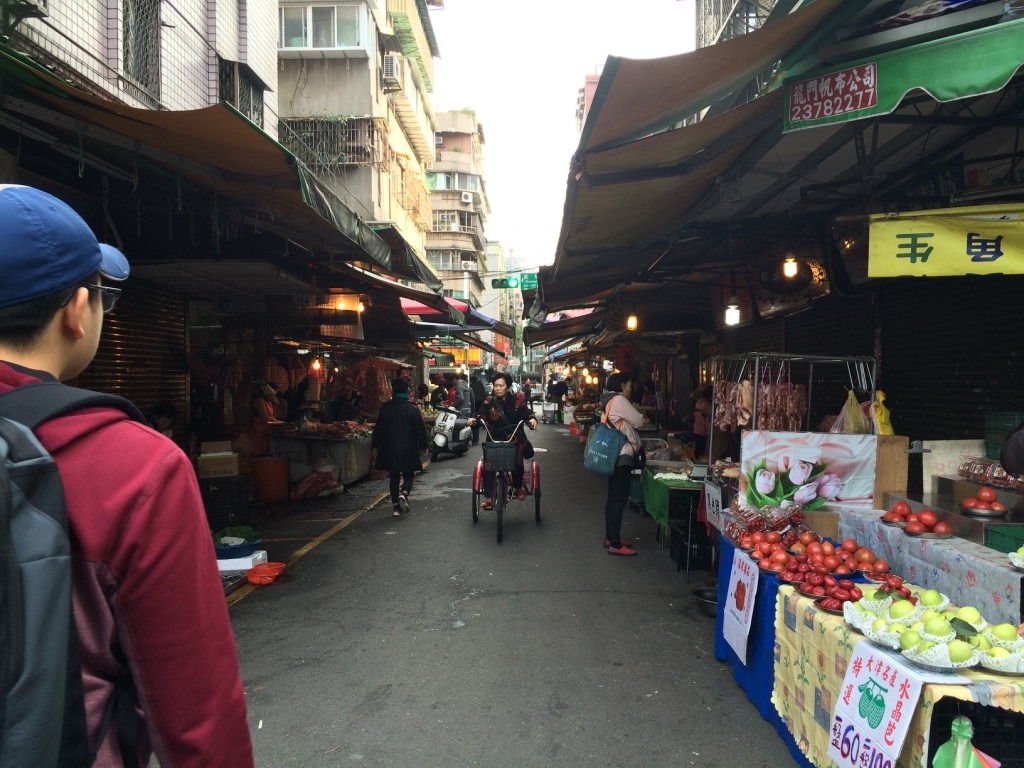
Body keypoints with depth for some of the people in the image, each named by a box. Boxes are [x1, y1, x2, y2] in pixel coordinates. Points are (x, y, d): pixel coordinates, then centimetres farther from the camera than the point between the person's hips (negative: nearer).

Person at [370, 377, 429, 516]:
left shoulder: (385, 408, -1)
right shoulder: (413, 409, -8)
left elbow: (378, 429, 5)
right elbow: (420, 430, -5)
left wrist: (375, 447, 15)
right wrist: (422, 446, 7)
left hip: (389, 449, 2)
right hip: (408, 449, -2)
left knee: (394, 477, 13)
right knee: (408, 476, 11)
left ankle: (395, 506, 10)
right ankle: (404, 494, -18)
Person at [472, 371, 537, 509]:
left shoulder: (517, 400, 0)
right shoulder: (489, 401, 1)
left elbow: (526, 413, -8)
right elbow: (480, 415, -8)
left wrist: (532, 419, -30)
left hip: (514, 439, -1)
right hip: (494, 439, 1)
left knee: (517, 463, -23)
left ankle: (518, 486, 10)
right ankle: (488, 497, -8)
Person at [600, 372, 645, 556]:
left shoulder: (609, 401, 16)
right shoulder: (619, 400, -14)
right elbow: (638, 421, -11)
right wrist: (638, 413, 9)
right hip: (621, 456, -10)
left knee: (613, 497, 14)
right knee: (620, 499, -8)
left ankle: (610, 537, 21)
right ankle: (615, 544, -6)